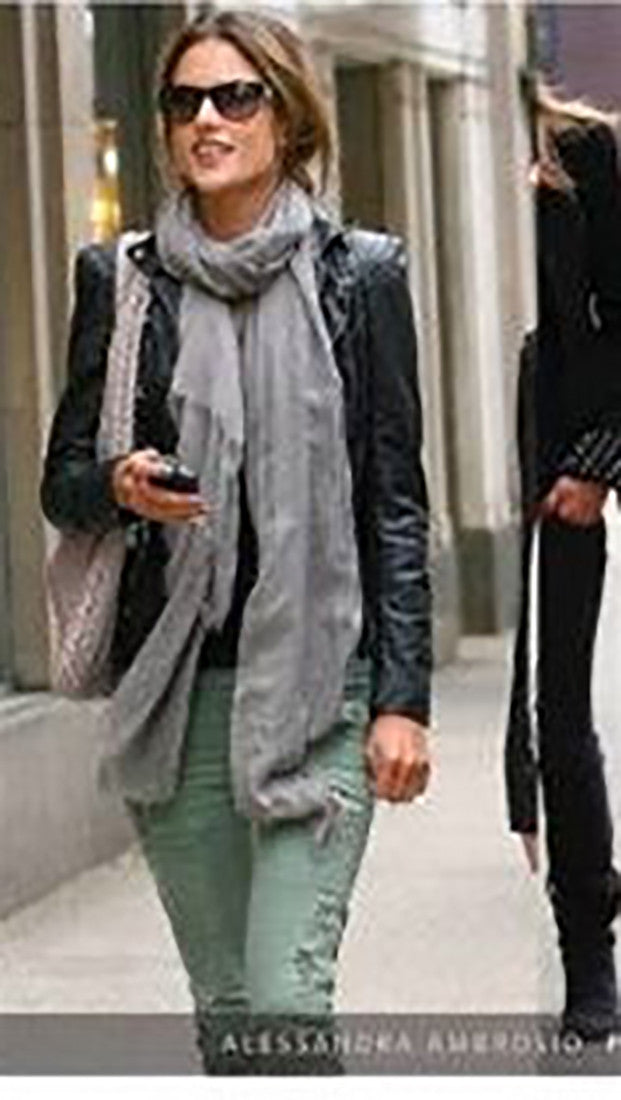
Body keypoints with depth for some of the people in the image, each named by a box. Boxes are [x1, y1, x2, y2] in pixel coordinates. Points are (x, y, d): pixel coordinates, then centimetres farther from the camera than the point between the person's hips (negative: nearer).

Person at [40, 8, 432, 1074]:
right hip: (172, 686, 3)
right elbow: (61, 483, 11)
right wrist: (120, 486, -13)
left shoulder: (360, 275, 1)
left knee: (287, 997, -13)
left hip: (318, 680, -2)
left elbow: (397, 503, 2)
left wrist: (403, 699, -4)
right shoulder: (120, 279, 6)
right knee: (224, 1004, 8)